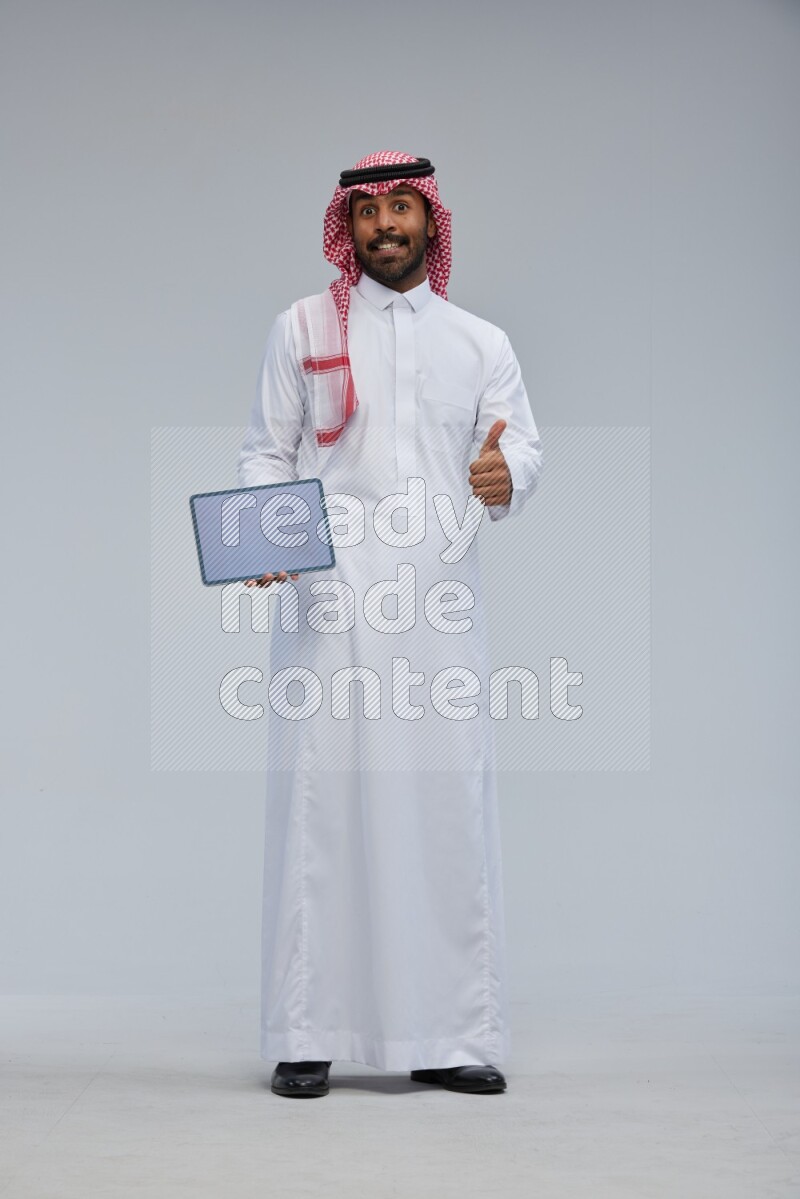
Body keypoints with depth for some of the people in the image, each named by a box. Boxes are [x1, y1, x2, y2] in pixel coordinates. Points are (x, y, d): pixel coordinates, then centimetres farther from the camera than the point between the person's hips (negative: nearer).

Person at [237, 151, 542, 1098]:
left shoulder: (482, 343, 18)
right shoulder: (303, 328, 13)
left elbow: (525, 443, 11)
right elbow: (267, 452, 10)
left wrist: (506, 476, -13)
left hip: (439, 603, 2)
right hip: (326, 600, -2)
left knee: (449, 800, -1)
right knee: (319, 799, -4)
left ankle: (451, 1036, 7)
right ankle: (307, 1036, 3)